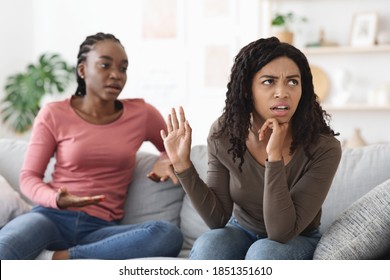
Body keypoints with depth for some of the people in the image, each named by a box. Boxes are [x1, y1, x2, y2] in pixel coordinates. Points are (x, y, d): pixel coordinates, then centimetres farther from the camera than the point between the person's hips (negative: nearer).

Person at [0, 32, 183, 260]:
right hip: (52, 216, -3)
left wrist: (165, 161, 2)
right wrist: (56, 199, -17)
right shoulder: (54, 114, 5)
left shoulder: (142, 114, 8)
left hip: (101, 228, 3)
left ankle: (67, 258, -25)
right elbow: (29, 177, 6)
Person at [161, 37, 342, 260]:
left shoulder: (323, 147, -25)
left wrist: (274, 157, -38)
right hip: (241, 231, 2)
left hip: (297, 241, -2)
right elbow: (218, 219, -12)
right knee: (208, 246, -30)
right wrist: (183, 166, -24)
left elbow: (281, 232, -29)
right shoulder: (224, 134, -15)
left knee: (263, 253, -34)